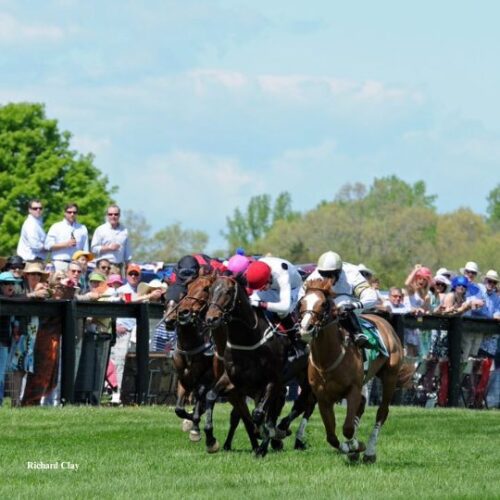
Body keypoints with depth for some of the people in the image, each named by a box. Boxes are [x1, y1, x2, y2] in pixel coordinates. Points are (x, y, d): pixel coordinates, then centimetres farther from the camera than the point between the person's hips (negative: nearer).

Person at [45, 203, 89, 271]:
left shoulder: (82, 229, 15)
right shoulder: (56, 227, 9)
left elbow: (86, 250, 13)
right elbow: (48, 245, -1)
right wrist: (66, 244, -7)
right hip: (60, 263, -2)